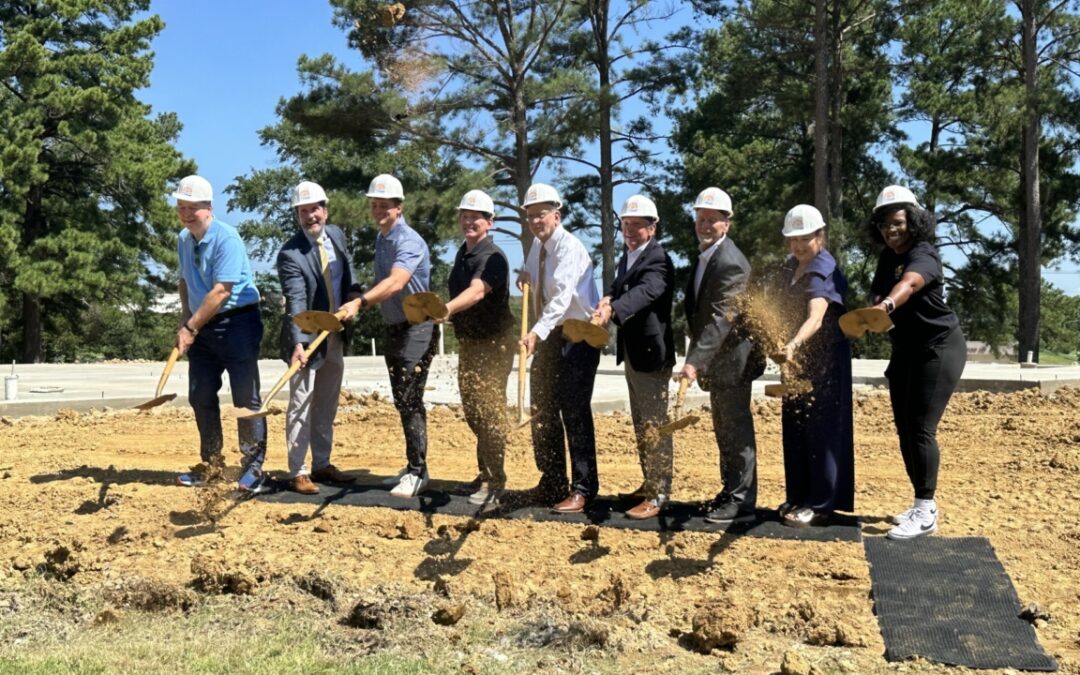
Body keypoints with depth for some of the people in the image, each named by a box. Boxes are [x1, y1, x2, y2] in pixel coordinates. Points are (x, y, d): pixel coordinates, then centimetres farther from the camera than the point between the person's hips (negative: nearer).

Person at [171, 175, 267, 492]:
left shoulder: (226, 239, -16)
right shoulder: (184, 240, 10)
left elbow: (221, 291, -21)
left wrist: (191, 328, -17)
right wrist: (185, 319, 9)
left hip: (237, 323, -8)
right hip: (202, 327, 8)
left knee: (246, 397, -5)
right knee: (201, 396, 9)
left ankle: (253, 467, 2)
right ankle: (211, 464, 22)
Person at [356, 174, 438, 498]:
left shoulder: (409, 241, -18)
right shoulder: (380, 240, 11)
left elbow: (396, 282, -35)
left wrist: (360, 301, -44)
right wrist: (364, 299, 4)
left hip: (417, 328, -9)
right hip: (394, 328, 9)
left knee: (409, 400, -11)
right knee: (402, 402, 13)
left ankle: (418, 472, -4)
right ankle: (413, 468, 22)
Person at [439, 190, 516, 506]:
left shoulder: (493, 257, -17)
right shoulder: (462, 253, 10)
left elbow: (477, 292, -35)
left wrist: (447, 309, -51)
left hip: (493, 343, -8)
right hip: (467, 341, 9)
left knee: (489, 410, -7)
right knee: (472, 410, 15)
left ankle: (494, 482, 2)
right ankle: (485, 472, 30)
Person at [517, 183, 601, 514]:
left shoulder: (569, 248, -18)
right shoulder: (537, 246, 9)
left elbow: (561, 297, -32)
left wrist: (536, 333, -45)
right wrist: (526, 276, 2)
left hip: (577, 338, -9)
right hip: (548, 337, 9)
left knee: (574, 412, -9)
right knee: (542, 411, 12)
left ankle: (583, 489, 1)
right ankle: (551, 482, 26)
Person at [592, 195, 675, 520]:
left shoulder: (658, 260, -16)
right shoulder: (627, 257, 13)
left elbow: (644, 292, -33)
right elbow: (619, 286, 5)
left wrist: (612, 309, -50)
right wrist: (607, 299, -19)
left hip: (651, 353, -9)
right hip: (631, 353, 9)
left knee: (654, 425, -4)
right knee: (641, 424, 18)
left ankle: (658, 494, 3)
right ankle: (649, 482, 31)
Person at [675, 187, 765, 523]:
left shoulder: (730, 263, -21)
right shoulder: (704, 255, 10)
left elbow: (721, 319, -28)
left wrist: (695, 361, -33)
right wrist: (697, 359, 14)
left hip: (732, 359, -10)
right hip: (716, 360, 10)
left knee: (736, 431, -2)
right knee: (724, 431, 18)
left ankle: (741, 501, 7)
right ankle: (731, 492, 30)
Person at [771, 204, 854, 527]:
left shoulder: (824, 270, -18)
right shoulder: (788, 267, 7)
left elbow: (816, 318, -34)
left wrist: (792, 345, -50)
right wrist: (785, 347, 6)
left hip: (824, 361, -8)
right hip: (796, 358, 8)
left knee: (821, 429, -3)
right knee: (793, 428, 11)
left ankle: (821, 504, 5)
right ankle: (798, 497, 22)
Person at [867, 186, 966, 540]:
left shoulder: (924, 256, -20)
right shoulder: (887, 257, 5)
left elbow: (908, 284, -42)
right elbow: (877, 294, 7)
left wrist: (887, 305, -64)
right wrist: (874, 310, -18)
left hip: (938, 348, -8)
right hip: (905, 351, 8)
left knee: (921, 430, -12)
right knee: (904, 429, 9)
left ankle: (926, 513, -5)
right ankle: (922, 505, 21)